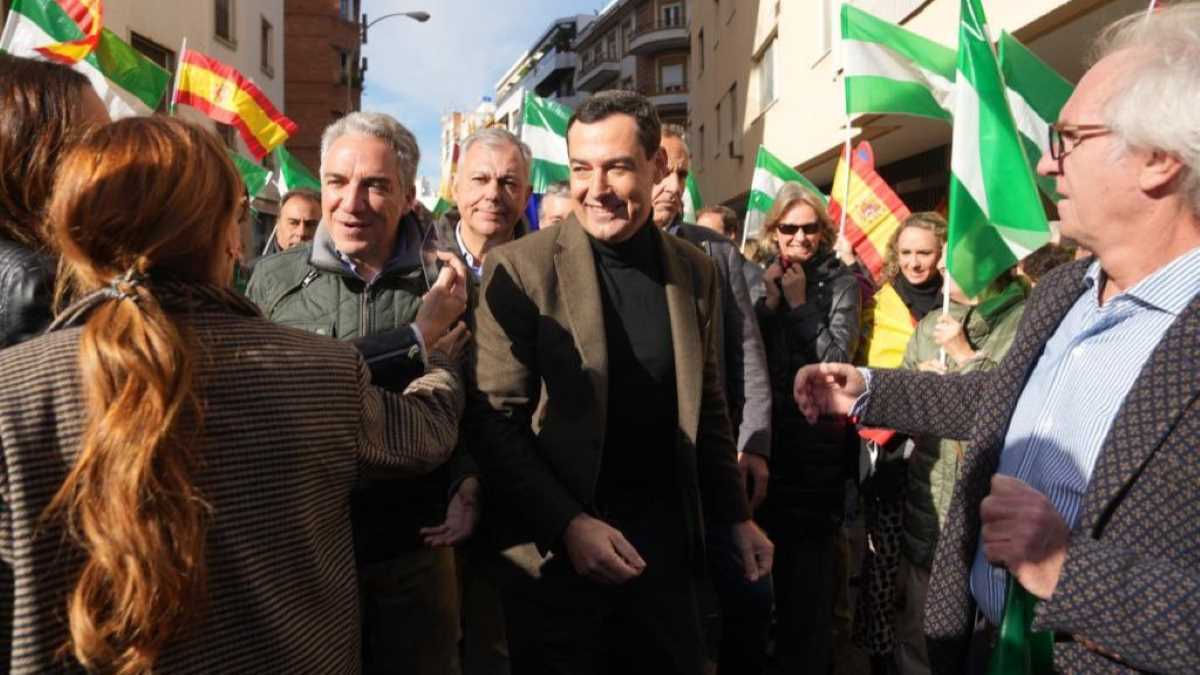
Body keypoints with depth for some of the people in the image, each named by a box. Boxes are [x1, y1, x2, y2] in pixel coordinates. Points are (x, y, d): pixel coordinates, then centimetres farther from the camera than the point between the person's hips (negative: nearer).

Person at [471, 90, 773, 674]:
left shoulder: (694, 271, 3)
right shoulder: (520, 268, -10)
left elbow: (706, 407, 12)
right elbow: (496, 422, -11)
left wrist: (735, 516, 9)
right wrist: (569, 525, -18)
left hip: (667, 545, 4)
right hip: (557, 551, -3)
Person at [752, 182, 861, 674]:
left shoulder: (840, 284, 2)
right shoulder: (757, 277, 8)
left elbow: (837, 357, -6)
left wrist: (799, 303, -9)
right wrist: (769, 301, -8)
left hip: (817, 438, -2)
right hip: (763, 431, 2)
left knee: (810, 557, 1)